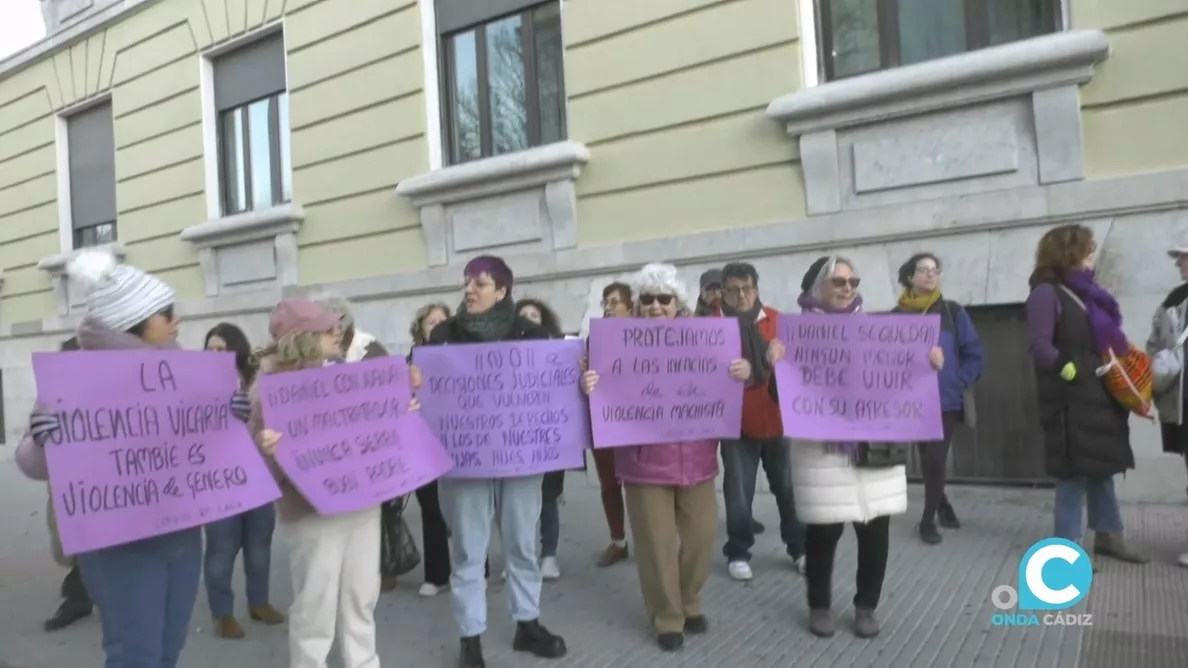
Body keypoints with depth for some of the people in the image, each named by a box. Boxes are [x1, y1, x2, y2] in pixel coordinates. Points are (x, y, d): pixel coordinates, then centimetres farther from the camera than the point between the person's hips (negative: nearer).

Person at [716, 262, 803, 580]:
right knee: (739, 492, 5)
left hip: (777, 419, 3)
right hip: (736, 422, -2)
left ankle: (799, 548, 27)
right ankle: (738, 553, 20)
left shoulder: (775, 319, 4)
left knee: (788, 487, 11)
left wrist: (781, 355, -14)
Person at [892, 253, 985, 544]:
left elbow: (973, 354, 1)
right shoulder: (896, 316, 0)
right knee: (927, 459, 14)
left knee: (935, 460, -4)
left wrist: (961, 383, -7)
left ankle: (928, 520, 12)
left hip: (946, 400, -1)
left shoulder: (952, 311, 0)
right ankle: (942, 505, 37)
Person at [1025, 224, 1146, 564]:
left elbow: (1105, 339, 18)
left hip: (1099, 396, 8)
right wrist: (1074, 373, -24)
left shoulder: (1084, 292, 14)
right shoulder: (1046, 293, -11)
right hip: (1071, 400, -8)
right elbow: (1039, 346, -20)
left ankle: (1107, 535, 29)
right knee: (1075, 472, -2)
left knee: (1102, 466, 16)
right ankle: (1067, 546, 9)